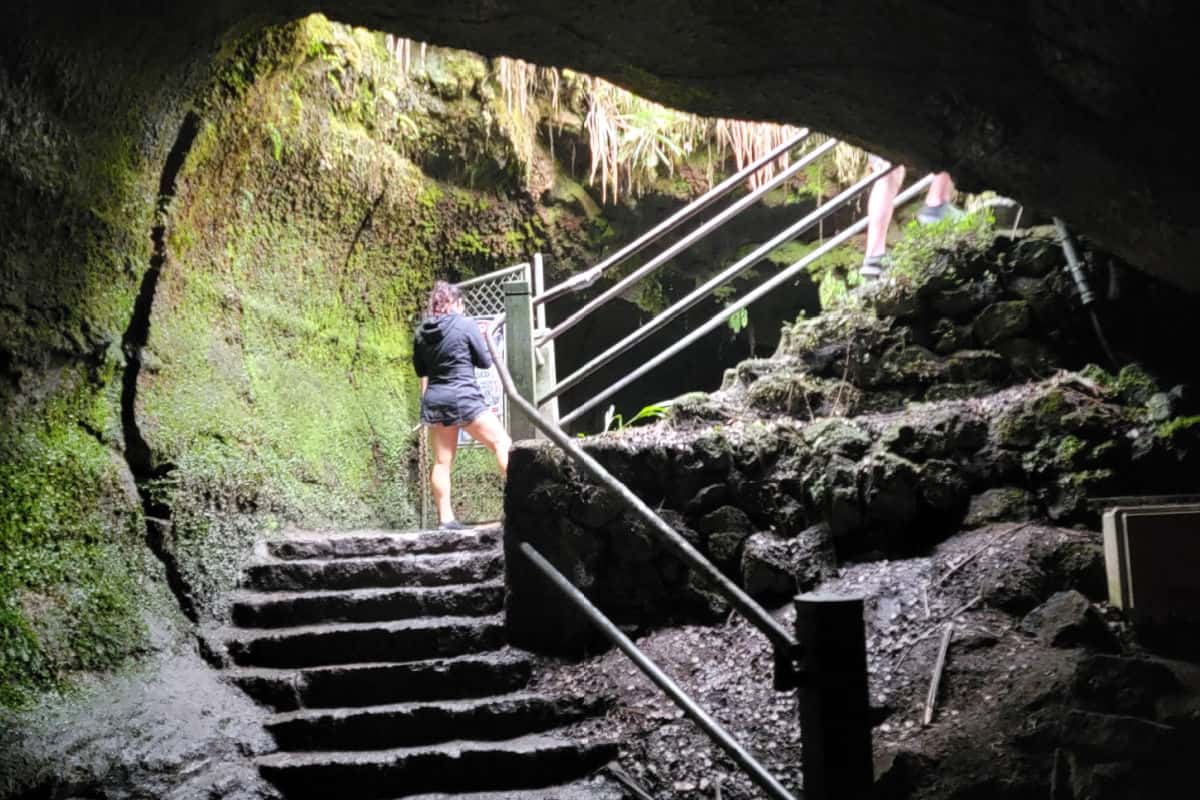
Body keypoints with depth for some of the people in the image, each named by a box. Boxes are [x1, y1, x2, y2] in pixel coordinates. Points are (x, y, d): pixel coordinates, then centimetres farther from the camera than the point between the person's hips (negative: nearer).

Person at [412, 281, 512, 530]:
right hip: (464, 396, -6)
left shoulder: (421, 332, 8)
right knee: (502, 444, -1)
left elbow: (421, 371, 15)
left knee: (442, 461, 8)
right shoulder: (466, 325, -6)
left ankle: (445, 518, 9)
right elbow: (485, 361, 1)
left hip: (434, 399, 6)